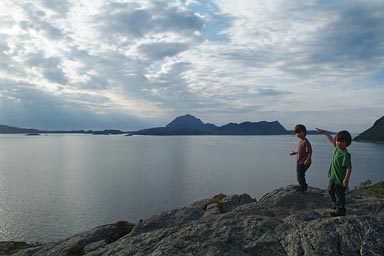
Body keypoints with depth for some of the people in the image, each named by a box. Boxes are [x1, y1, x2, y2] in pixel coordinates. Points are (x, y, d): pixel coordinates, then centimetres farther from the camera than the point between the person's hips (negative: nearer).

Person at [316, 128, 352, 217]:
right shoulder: (337, 147, -2)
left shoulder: (345, 155, -26)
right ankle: (336, 206, 41)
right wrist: (324, 132, 23)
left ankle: (340, 210, 21)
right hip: (333, 177, 9)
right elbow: (331, 140, 16)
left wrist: (346, 179, -25)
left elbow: (349, 168, -26)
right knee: (331, 191, 23)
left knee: (339, 195, 5)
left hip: (340, 179, -9)